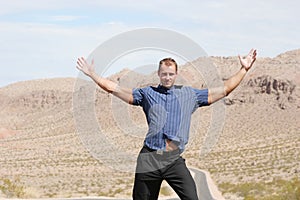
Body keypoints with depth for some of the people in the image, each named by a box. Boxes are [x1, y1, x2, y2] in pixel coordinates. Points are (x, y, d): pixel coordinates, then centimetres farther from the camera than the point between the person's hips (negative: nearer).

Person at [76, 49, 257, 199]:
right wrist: (92, 74, 8)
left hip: (174, 160, 0)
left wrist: (244, 70, 11)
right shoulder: (147, 94, 12)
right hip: (149, 159, 0)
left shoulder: (190, 95, 14)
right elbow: (114, 88, 12)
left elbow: (224, 90, 15)